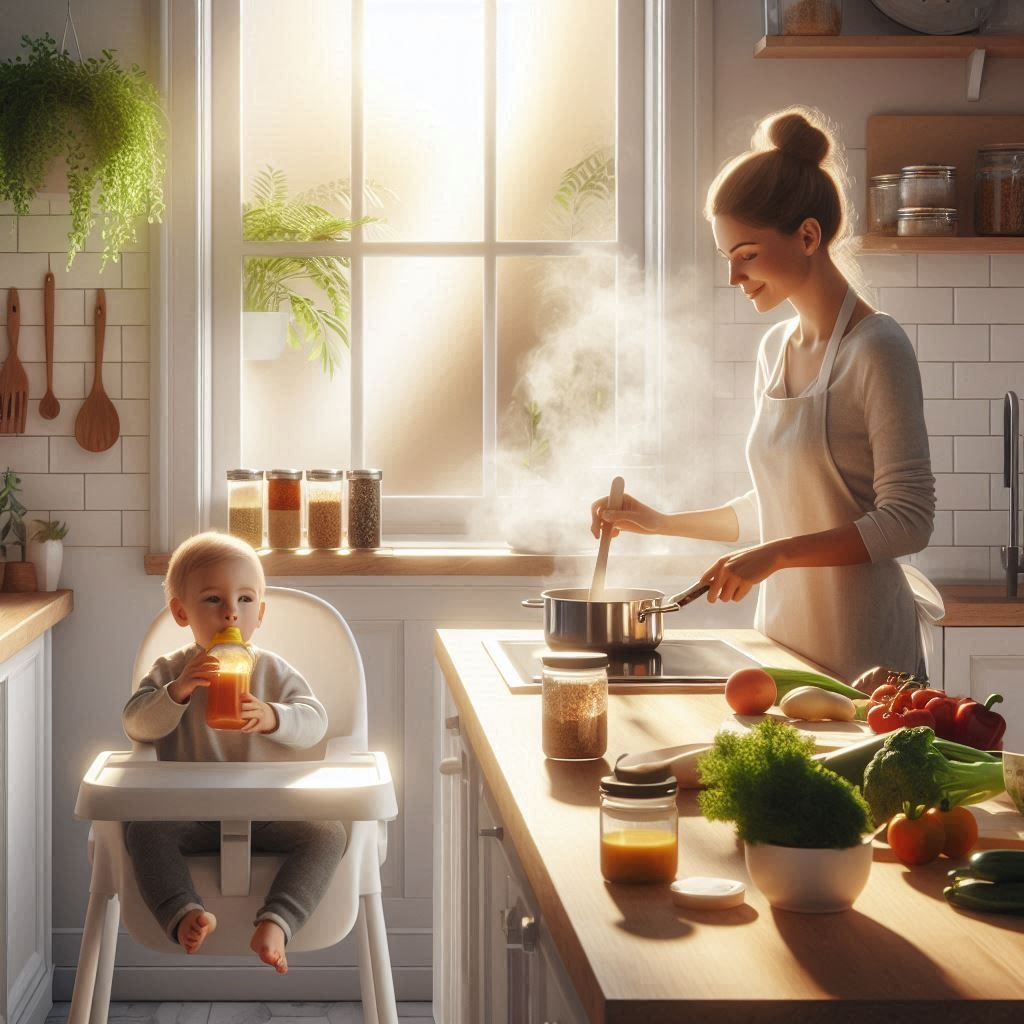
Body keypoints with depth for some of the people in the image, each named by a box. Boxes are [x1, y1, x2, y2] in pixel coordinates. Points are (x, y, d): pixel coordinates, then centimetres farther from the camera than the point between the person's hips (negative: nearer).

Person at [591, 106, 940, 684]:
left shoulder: (876, 350, -12)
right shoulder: (775, 349, 11)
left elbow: (908, 520, -16)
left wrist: (776, 553, -22)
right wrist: (661, 523, 14)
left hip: (861, 650, -6)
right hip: (784, 637, 6)